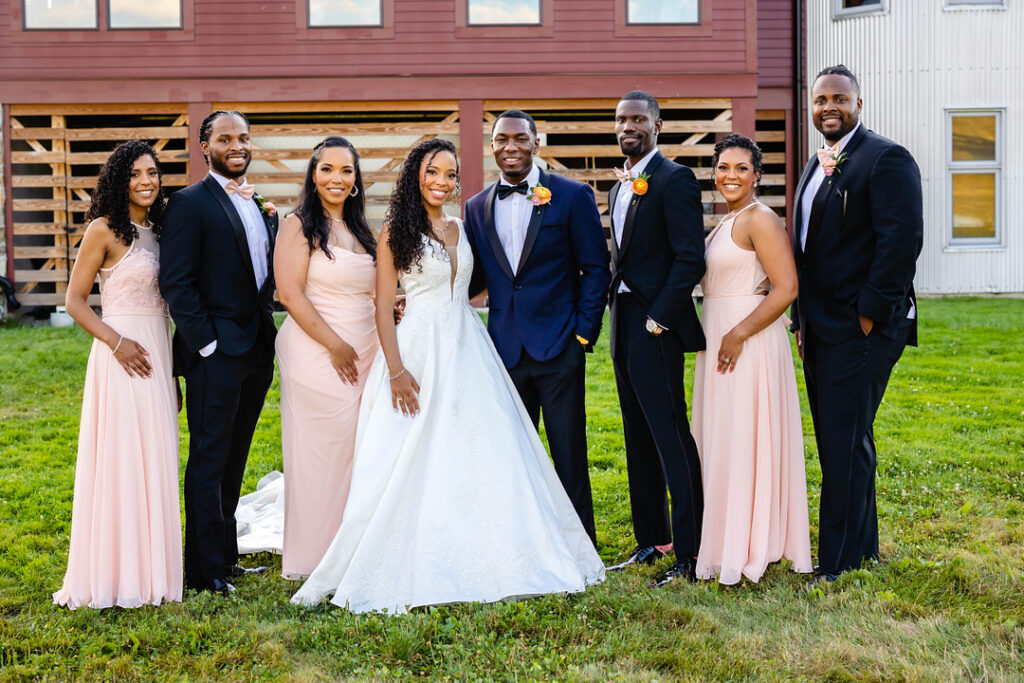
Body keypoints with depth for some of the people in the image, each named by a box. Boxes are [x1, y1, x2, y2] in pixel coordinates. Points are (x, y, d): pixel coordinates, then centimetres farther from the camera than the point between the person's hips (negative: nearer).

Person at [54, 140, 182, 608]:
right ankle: (115, 575, 7)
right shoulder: (104, 230, -7)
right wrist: (117, 342, -18)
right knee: (120, 461, -4)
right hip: (122, 353, -7)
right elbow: (75, 300, -7)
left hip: (159, 353, 7)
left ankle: (150, 568, 21)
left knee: (155, 461, 10)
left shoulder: (156, 230, 13)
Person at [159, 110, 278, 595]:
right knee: (209, 461, 0)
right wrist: (206, 341, -16)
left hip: (257, 350, 7)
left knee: (234, 459, 16)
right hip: (216, 353, -7)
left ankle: (225, 554, 27)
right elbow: (175, 282, -14)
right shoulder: (190, 204, -8)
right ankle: (205, 571, 7)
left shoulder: (260, 206, 15)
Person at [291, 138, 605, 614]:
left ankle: (479, 562, 19)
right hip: (420, 351, -6)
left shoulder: (458, 228, 13)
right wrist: (396, 370, -16)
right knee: (414, 463, -3)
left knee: (481, 455, 6)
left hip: (467, 351, 6)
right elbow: (384, 305, -8)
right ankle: (409, 569, 7)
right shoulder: (396, 231, -4)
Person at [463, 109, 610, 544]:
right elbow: (473, 279, 13)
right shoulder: (477, 208, 10)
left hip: (558, 347, -3)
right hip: (505, 350, 3)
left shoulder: (572, 196, -1)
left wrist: (584, 334, -8)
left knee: (569, 456, 4)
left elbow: (596, 269, -1)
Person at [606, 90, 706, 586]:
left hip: (656, 326, -9)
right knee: (639, 439, 13)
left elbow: (690, 258, -16)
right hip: (623, 322, 9)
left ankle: (690, 554, -1)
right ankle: (650, 541, 23)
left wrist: (658, 318, -17)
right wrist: (616, 317, 10)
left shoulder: (674, 179, -10)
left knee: (671, 438, -7)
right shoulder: (619, 187, 17)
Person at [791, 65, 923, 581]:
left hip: (860, 330, -9)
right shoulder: (816, 166, 17)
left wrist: (870, 314, -18)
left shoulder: (887, 159, -10)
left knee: (845, 444, -4)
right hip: (821, 328, 9)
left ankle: (840, 562, 6)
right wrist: (802, 320, 16)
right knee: (836, 442, 14)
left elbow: (902, 242, -18)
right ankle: (863, 547, 27)